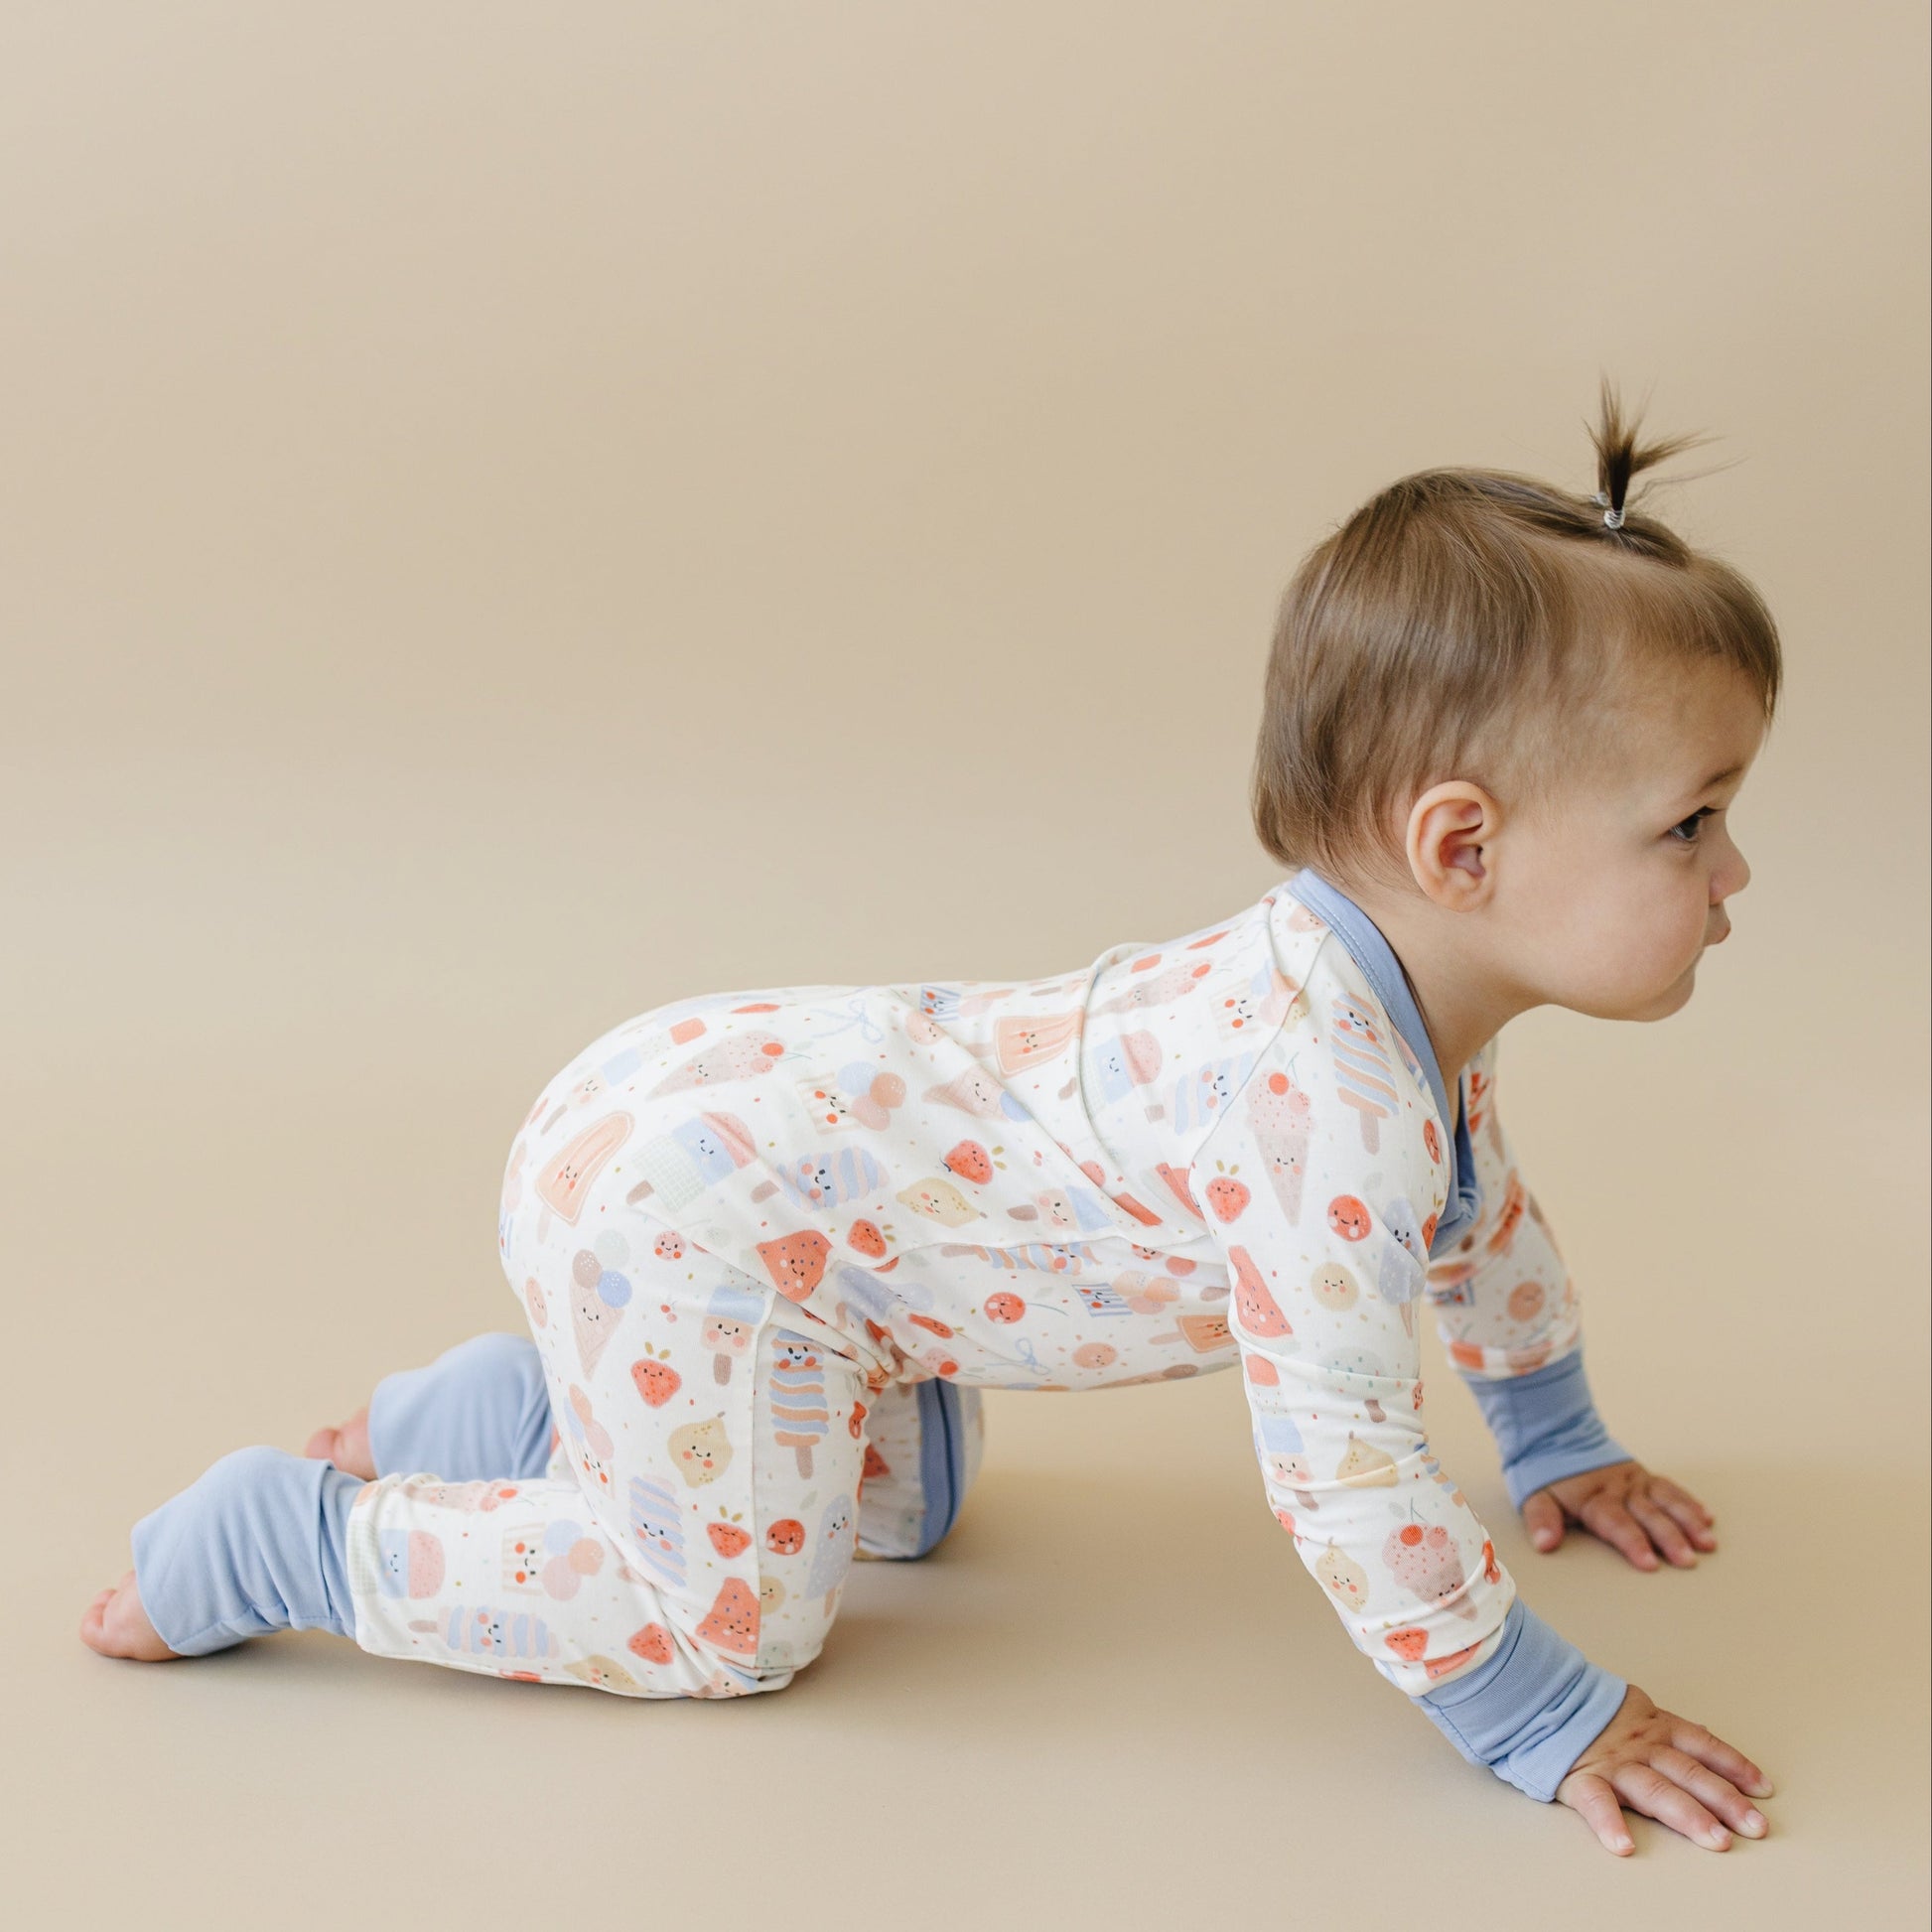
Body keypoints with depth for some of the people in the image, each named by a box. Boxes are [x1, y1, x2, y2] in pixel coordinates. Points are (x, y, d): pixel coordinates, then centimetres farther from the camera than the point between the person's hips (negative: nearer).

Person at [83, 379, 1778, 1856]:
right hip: (676, 1201, -10)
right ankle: (283, 1538, 9)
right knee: (729, 1616, -2)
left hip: (742, 1115, 10)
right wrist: (1543, 1722, -18)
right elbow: (1338, 1456, -29)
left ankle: (509, 1415, 28)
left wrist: (1556, 1441, 34)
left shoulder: (1396, 1000, 3)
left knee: (907, 1499, 23)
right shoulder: (1326, 1103, -29)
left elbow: (1476, 1210, 23)